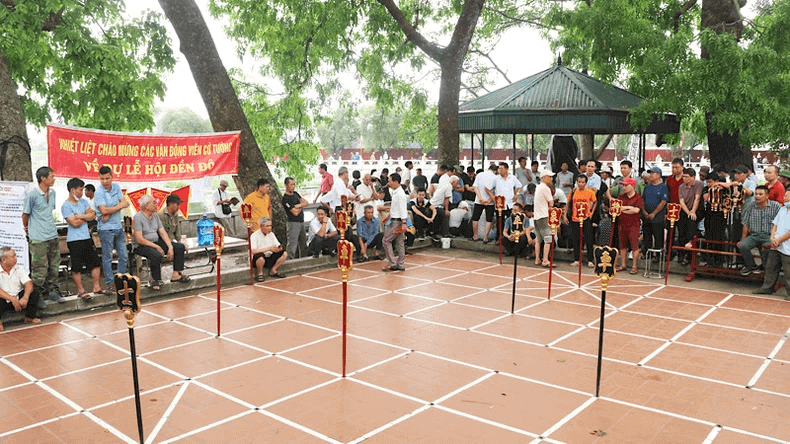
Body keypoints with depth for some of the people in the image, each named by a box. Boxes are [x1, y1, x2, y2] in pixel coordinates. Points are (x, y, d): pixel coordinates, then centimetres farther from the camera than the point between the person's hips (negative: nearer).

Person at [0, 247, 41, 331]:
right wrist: (12, 299, -31)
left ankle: (30, 317, -2)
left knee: (34, 291, -20)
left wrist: (25, 297, -30)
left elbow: (29, 284, -11)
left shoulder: (19, 269, 0)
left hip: (19, 299, 4)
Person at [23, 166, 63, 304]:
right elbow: (25, 214, -3)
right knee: (40, 269, -2)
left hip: (52, 236, 7)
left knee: (54, 266, 12)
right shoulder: (32, 194, -13)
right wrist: (28, 229, 9)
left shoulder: (52, 192, 9)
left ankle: (52, 291, 25)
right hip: (38, 239, -7)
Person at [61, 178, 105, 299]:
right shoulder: (66, 206, -9)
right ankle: (81, 290, 11)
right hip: (74, 240, -7)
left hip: (87, 237, 7)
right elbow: (74, 223, -16)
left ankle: (97, 287, 19)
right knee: (77, 267, 1)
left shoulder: (83, 201, 11)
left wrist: (80, 216, -13)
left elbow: (93, 216, 2)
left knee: (95, 263, 9)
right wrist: (87, 216, -3)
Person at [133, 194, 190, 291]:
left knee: (180, 247, -2)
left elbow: (163, 233, 8)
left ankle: (176, 274, 0)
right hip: (142, 246, -8)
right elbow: (139, 240, -20)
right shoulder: (138, 217, -14)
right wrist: (157, 247, -19)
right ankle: (155, 280, -18)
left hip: (156, 242, 8)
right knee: (156, 255, -38)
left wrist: (170, 247, -7)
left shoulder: (155, 216, 11)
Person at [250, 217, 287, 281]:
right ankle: (260, 274, -11)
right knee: (260, 256, -40)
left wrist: (279, 248, -21)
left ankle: (273, 271, 2)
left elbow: (278, 246, 6)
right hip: (257, 260, -6)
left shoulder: (271, 234, 5)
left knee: (284, 253, -12)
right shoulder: (254, 236, -15)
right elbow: (252, 251, -29)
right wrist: (268, 248, -29)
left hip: (269, 258, 6)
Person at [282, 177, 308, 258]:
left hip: (301, 221, 8)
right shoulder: (285, 198, -12)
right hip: (293, 222, -8)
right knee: (292, 243, -10)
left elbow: (306, 202, 7)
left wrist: (299, 205, -11)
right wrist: (301, 206, -1)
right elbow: (295, 212, -17)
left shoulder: (295, 194, 14)